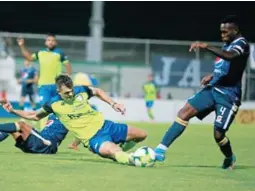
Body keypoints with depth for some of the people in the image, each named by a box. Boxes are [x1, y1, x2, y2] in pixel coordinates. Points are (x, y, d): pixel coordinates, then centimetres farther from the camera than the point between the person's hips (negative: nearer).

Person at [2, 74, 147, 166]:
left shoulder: (81, 91, -3)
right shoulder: (54, 104, -9)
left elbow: (98, 92, 20)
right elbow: (35, 116, 9)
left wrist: (114, 104, 9)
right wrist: (13, 111, -1)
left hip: (104, 125, 6)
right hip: (93, 138, -6)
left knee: (142, 135, 9)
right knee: (111, 151, -41)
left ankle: (119, 151, 26)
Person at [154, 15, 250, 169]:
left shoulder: (241, 43, -12)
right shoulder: (227, 44, 16)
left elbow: (230, 56, -36)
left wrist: (206, 46, -44)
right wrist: (212, 76, 12)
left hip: (228, 96, -8)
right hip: (213, 89, 8)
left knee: (219, 134, -7)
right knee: (184, 112, -9)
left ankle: (230, 159, 27)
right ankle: (161, 150, -13)